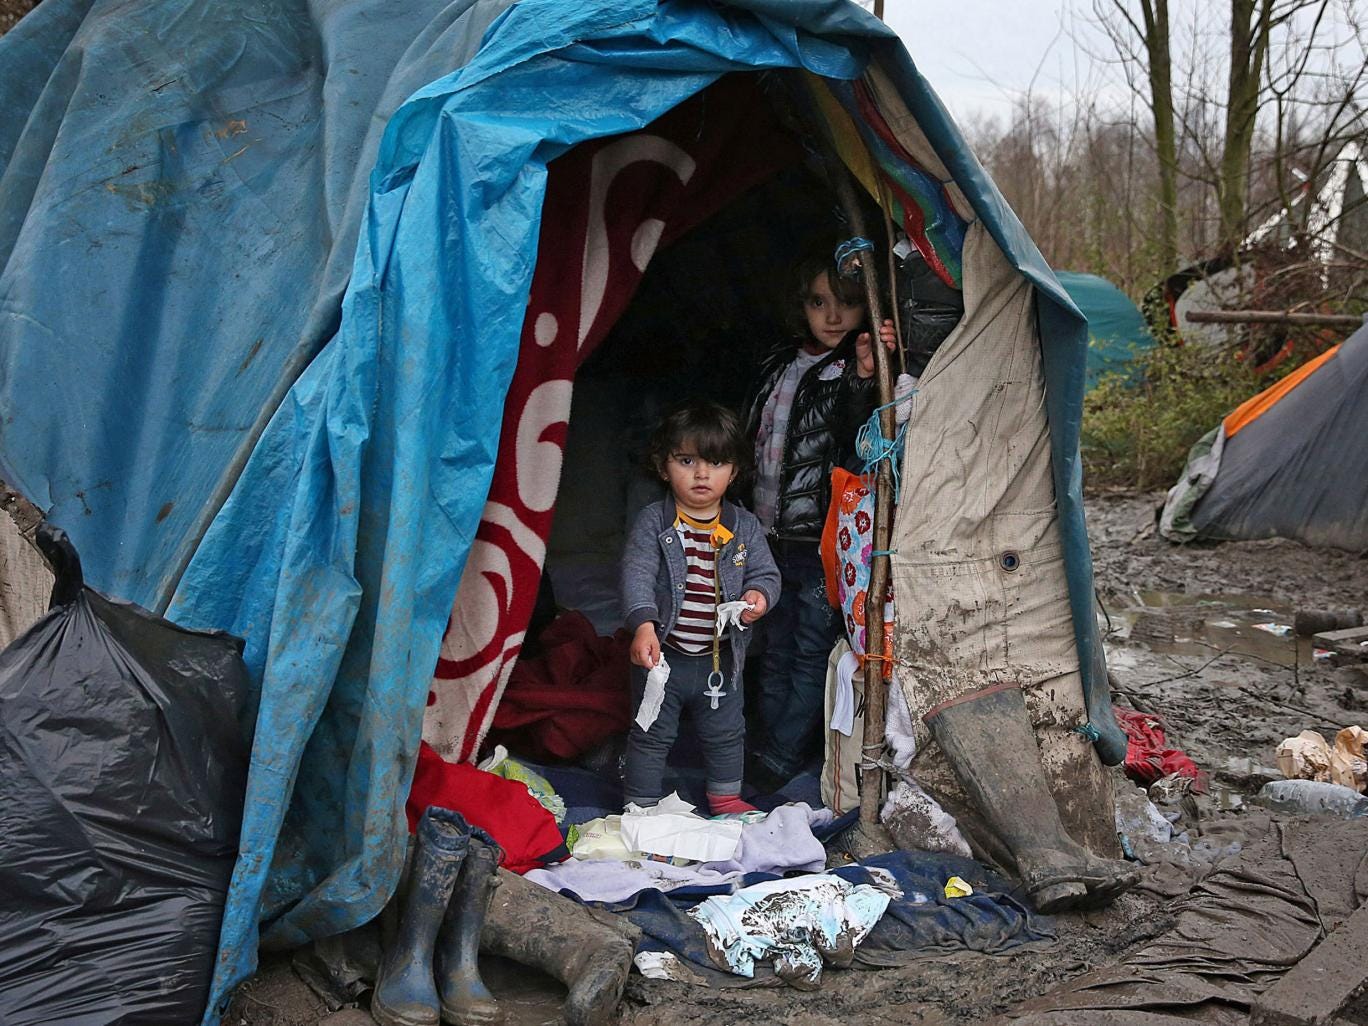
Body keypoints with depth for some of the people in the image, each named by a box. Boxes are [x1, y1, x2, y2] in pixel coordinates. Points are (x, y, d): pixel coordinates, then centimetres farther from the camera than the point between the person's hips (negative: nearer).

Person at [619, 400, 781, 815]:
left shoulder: (744, 527, -3)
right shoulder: (652, 522, -13)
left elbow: (766, 573, 0)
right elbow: (637, 575, -22)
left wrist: (759, 595, -24)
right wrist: (643, 625, -38)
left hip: (720, 657, 3)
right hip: (662, 654, -3)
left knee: (726, 732, 20)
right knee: (652, 734, 9)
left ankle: (725, 795, 42)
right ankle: (642, 805, 24)